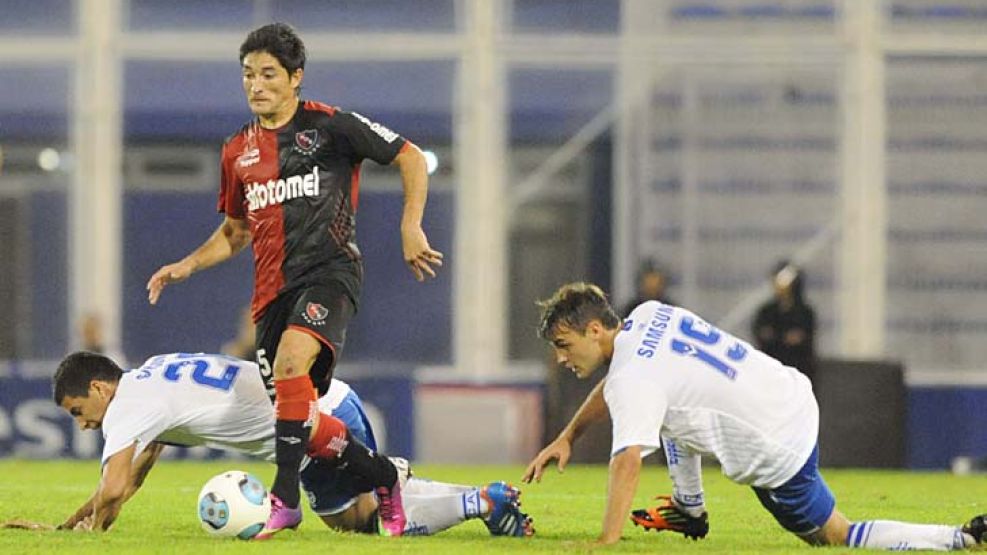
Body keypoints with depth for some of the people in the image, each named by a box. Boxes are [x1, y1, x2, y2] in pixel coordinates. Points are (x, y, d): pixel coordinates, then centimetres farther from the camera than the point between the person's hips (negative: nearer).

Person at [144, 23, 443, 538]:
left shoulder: (329, 126, -2)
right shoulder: (237, 151, 15)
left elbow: (411, 158, 3)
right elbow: (235, 231, 27)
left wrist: (410, 228, -7)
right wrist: (188, 265, 10)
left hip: (329, 270, -7)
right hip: (272, 287, 7)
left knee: (291, 363, -31)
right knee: (291, 406, 4)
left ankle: (285, 497, -29)